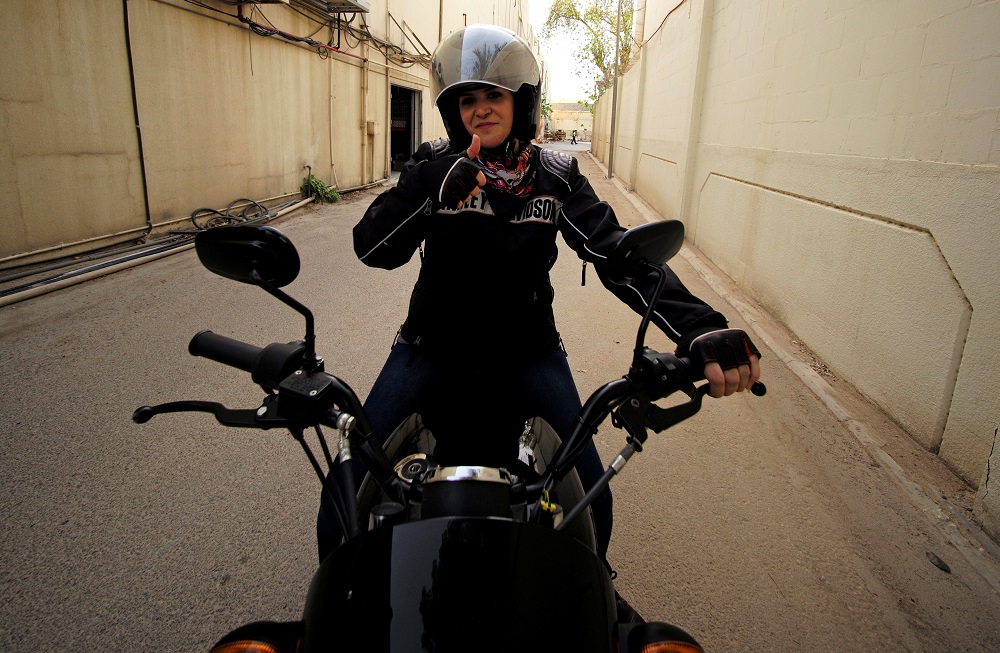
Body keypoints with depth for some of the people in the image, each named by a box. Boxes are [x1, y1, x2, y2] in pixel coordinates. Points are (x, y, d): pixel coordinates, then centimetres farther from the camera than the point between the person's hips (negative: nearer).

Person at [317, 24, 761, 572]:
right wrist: (428, 188, -31)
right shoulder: (433, 166, -3)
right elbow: (372, 249, -13)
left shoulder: (555, 177, -2)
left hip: (526, 352, 1)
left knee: (592, 498, -5)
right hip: (432, 347, 0)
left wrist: (699, 327, -29)